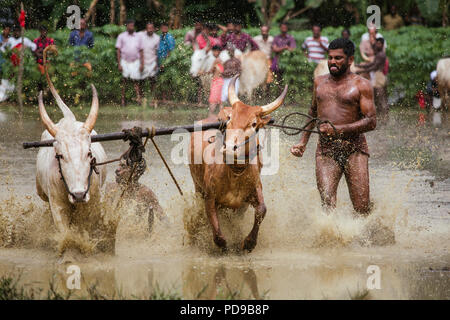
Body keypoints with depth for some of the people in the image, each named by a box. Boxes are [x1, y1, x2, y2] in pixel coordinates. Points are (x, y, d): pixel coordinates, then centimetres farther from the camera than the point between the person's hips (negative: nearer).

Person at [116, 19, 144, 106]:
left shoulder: (137, 37, 8)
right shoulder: (121, 36, 2)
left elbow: (140, 51, 10)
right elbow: (118, 51, -1)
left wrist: (142, 64, 2)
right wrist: (119, 64, -8)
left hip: (135, 61, 1)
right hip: (125, 62, -1)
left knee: (135, 80, -6)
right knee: (124, 81, 2)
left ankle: (139, 98, -12)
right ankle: (123, 100, 6)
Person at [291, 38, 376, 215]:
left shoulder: (361, 85, 1)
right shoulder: (319, 82, 16)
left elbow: (371, 121, -8)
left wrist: (339, 129, -19)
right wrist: (303, 142, 24)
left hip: (354, 149, -3)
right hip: (325, 150, 3)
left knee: (362, 209, -6)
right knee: (327, 201, -19)